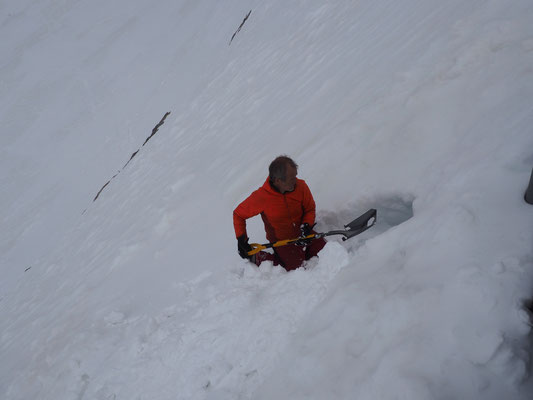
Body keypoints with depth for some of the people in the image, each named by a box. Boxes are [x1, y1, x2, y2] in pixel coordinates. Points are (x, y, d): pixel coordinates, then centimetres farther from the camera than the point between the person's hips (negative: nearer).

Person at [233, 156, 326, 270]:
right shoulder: (261, 196, -25)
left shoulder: (301, 186, -16)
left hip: (302, 233, 4)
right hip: (281, 240, -4)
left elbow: (310, 209, 2)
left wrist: (307, 224, -18)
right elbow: (238, 214, -9)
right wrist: (241, 239, -13)